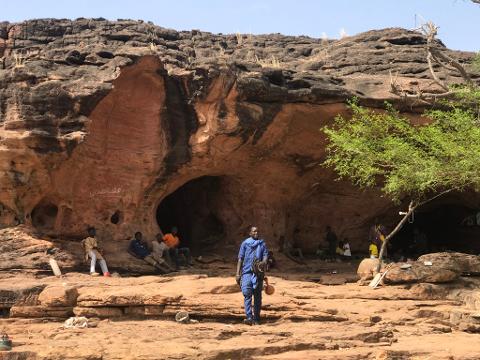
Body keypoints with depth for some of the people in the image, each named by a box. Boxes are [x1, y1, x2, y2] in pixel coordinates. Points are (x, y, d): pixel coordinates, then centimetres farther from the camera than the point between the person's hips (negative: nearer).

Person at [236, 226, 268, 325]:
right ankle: (249, 317, -21)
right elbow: (240, 259, 7)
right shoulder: (245, 243, 8)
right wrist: (238, 274, 1)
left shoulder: (262, 244, 12)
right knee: (247, 293, -15)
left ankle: (256, 318, 12)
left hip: (258, 272, 2)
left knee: (257, 295, 4)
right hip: (247, 271, -2)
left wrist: (263, 262, -24)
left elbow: (265, 256, 0)